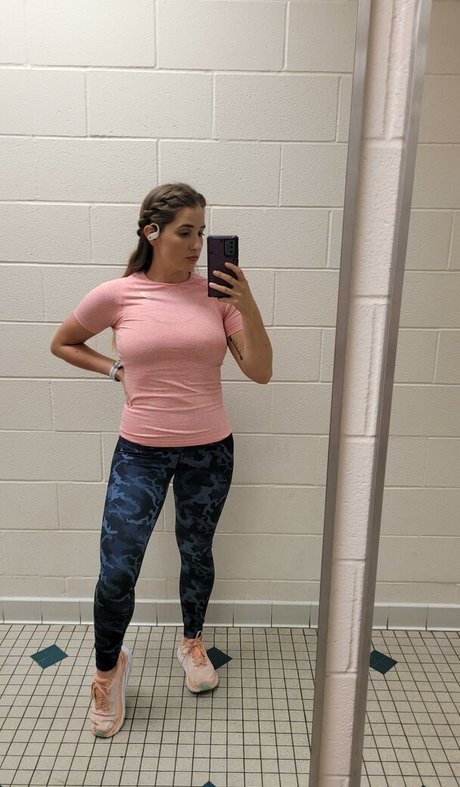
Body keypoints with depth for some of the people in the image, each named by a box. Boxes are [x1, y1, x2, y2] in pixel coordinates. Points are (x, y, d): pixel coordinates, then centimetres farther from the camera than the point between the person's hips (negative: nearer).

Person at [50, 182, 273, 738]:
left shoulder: (216, 293, -3)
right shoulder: (117, 295, -6)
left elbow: (260, 372, -7)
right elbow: (62, 344, 11)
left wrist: (248, 306, -19)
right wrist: (116, 370, -1)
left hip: (209, 450, 2)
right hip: (140, 452, -1)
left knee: (197, 552, 19)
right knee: (117, 572, 1)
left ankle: (192, 643, 48)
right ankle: (109, 668, 33)